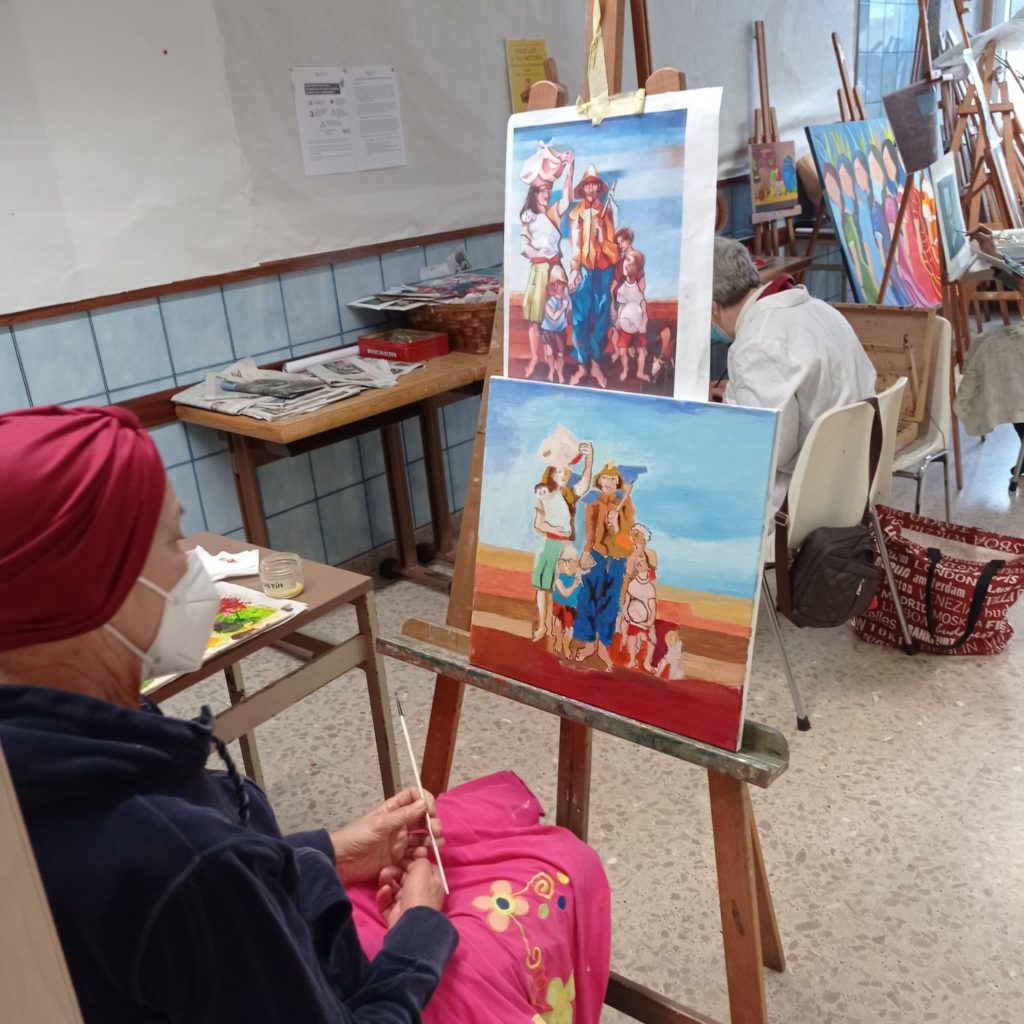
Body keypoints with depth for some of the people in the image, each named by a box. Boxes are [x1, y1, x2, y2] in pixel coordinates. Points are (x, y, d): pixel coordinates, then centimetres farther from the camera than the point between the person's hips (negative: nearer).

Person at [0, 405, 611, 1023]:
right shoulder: (183, 858, -42)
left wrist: (328, 852, 0)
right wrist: (420, 928, -8)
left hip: (278, 953, 7)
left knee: (500, 804, 18)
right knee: (566, 866, 12)